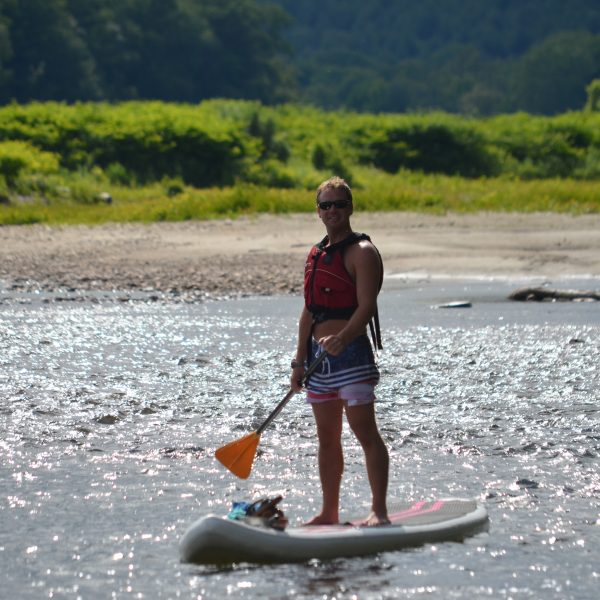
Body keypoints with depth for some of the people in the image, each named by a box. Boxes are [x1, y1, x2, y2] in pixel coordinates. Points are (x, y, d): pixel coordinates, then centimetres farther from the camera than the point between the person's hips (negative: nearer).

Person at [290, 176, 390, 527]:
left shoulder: (361, 252, -7)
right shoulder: (316, 255, 17)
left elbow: (366, 306, -18)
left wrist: (342, 338, -34)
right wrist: (301, 361, 16)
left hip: (351, 352, -8)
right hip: (320, 354, 8)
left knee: (365, 431, -10)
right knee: (327, 438, 11)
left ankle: (379, 510, -11)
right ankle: (330, 512, 17)